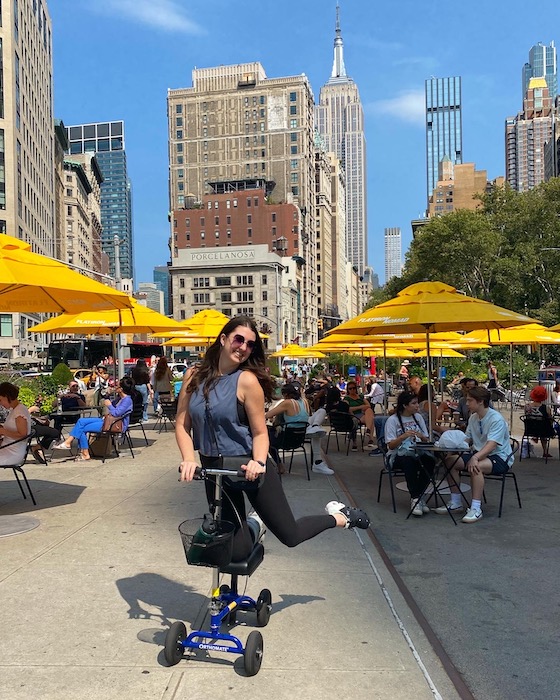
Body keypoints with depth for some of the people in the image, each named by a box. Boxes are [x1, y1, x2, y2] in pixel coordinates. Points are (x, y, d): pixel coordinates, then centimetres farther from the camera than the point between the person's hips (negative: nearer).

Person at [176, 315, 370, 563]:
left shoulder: (247, 380, -14)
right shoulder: (194, 377, -3)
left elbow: (260, 432, -11)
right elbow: (182, 425, -3)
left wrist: (258, 462, -29)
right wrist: (189, 459, -19)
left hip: (248, 468, -3)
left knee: (290, 536, 3)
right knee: (237, 551, 7)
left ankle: (339, 516, 30)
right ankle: (253, 525, 42)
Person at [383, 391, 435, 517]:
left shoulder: (418, 417, 13)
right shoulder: (392, 420, -3)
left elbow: (427, 440, 12)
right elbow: (391, 445, -8)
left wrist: (421, 437, -12)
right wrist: (403, 437, -27)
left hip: (417, 453, 4)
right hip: (398, 455, -4)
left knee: (430, 460, -29)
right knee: (409, 462, -38)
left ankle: (418, 497, -21)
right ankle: (416, 498, -28)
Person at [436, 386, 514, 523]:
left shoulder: (496, 419, -20)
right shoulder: (473, 418, 7)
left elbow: (491, 445, -31)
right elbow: (466, 439, 12)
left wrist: (475, 457, -47)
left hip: (500, 457, -8)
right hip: (480, 454, 8)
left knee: (475, 467, -36)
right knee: (450, 460, -7)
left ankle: (476, 508, -29)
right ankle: (456, 503, 0)